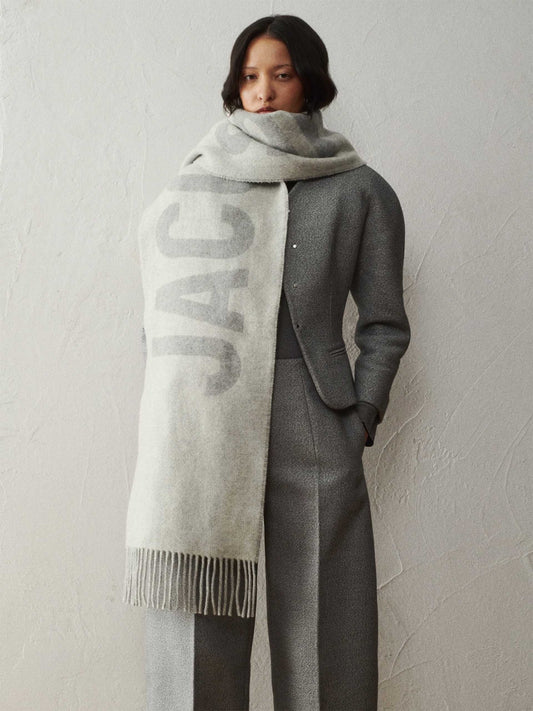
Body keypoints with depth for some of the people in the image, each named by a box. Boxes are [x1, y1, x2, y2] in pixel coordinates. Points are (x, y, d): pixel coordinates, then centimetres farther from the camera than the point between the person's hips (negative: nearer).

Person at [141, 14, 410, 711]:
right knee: (196, 626, 1)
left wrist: (360, 422, -1)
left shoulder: (361, 193, 9)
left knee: (319, 625, 3)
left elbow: (384, 326, 8)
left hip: (314, 420, -1)